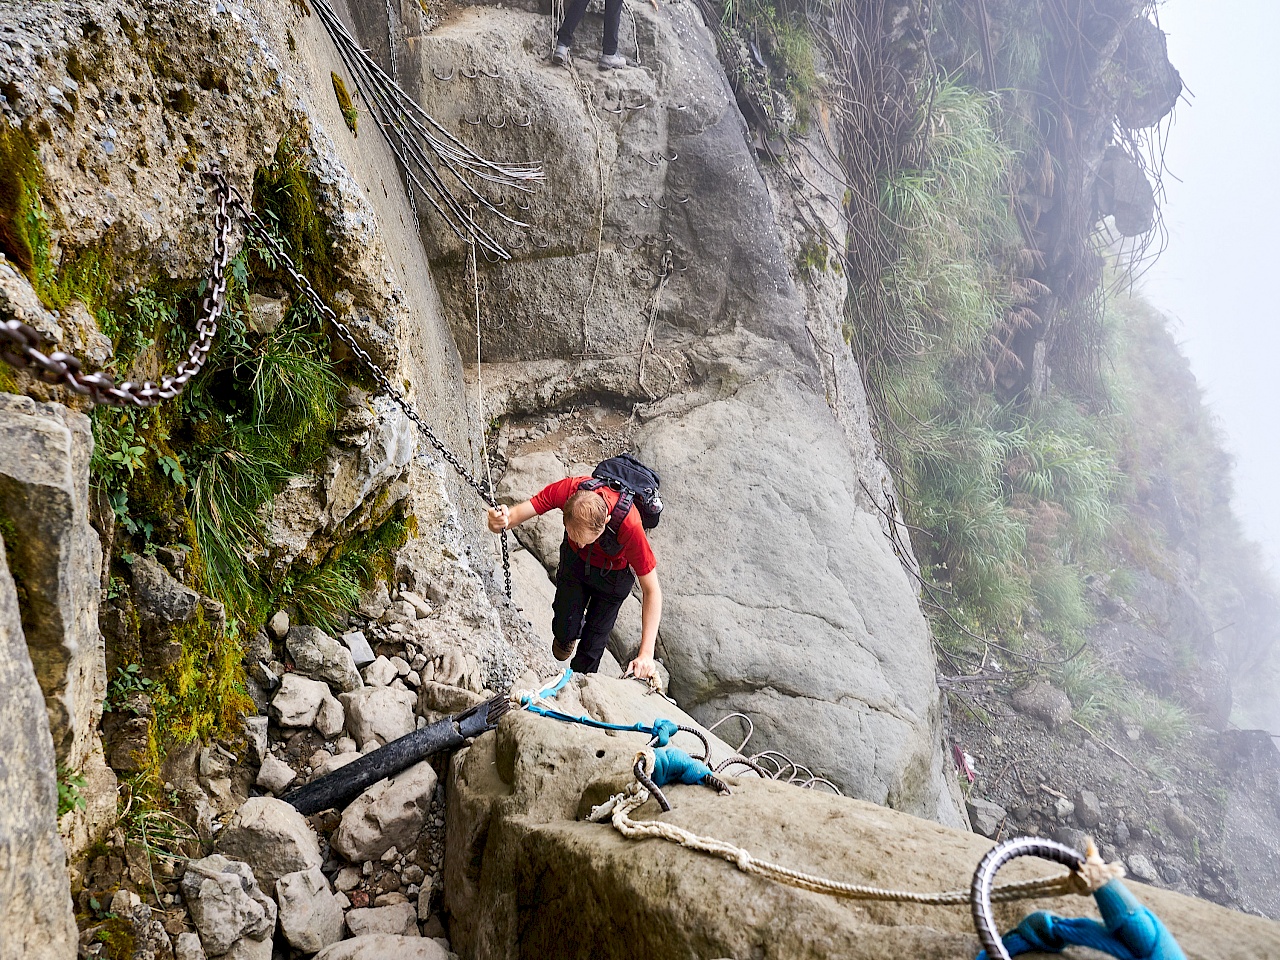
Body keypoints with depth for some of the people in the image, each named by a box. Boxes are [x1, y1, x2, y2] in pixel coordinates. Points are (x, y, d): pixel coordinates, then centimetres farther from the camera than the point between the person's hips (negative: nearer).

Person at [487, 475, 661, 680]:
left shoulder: (629, 527, -44)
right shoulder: (566, 490, -39)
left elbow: (652, 591, -37)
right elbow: (521, 512, -30)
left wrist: (646, 653, -42)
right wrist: (503, 520, -57)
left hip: (613, 573, -2)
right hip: (574, 562, 2)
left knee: (594, 639, 11)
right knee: (565, 626, 13)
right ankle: (566, 637, 52)